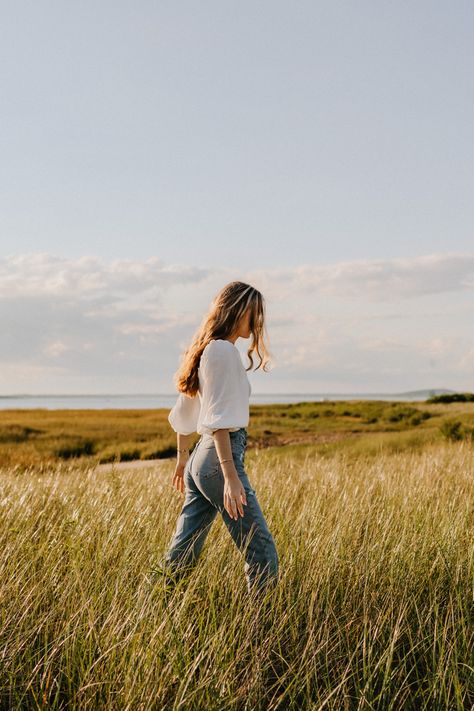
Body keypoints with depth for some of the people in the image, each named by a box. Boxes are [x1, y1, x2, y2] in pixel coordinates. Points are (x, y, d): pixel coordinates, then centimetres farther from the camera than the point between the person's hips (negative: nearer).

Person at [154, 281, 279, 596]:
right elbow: (219, 419, -20)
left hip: (200, 458, 10)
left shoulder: (205, 349, 17)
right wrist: (230, 476, -23)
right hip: (220, 457, -10)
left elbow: (184, 411, 23)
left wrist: (183, 458, 31)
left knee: (182, 553, 13)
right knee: (261, 553, -3)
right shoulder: (224, 350, -12)